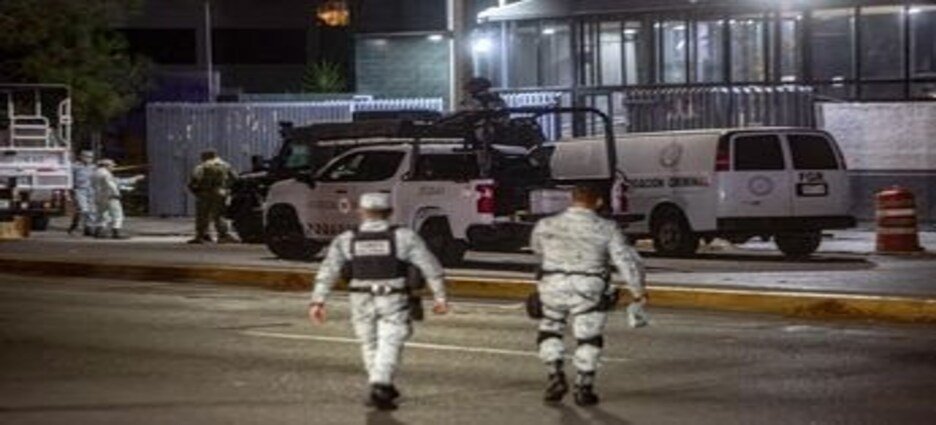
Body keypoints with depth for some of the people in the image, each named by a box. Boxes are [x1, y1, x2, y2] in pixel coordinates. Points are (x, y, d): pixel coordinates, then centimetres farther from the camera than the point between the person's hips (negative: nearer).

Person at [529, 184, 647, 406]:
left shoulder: (546, 225, 1)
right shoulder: (606, 229, -6)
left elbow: (536, 247, 19)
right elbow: (626, 259, -6)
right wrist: (638, 289, 4)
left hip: (553, 287, 2)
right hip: (589, 292, -1)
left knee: (550, 330, 23)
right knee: (588, 339, 12)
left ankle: (556, 375, 12)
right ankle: (584, 388, 13)